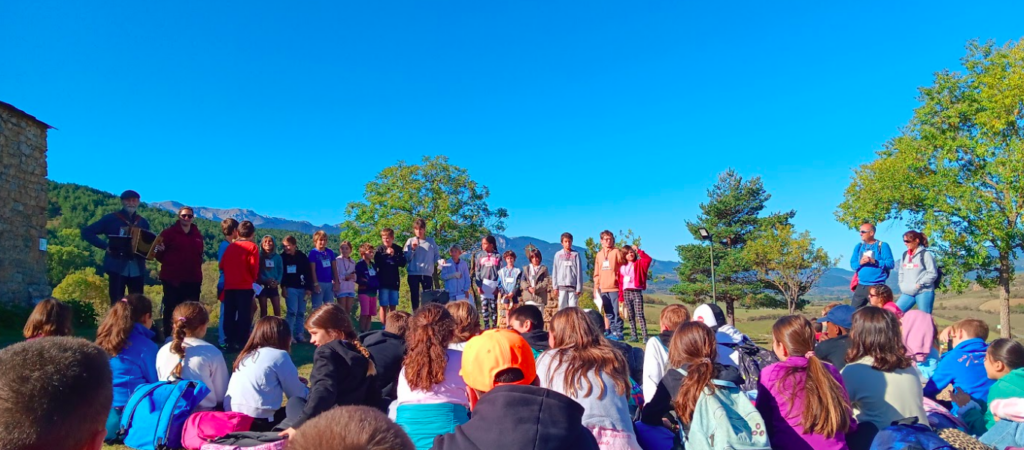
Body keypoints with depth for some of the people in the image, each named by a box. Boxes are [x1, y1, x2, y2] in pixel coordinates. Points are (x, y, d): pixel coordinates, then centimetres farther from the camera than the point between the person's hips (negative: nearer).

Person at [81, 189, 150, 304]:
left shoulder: (143, 222, 13)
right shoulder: (111, 218, 1)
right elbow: (86, 232, -1)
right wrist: (105, 246, -11)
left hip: (137, 269, 3)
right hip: (117, 267, -3)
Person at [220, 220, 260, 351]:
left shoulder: (230, 246, 10)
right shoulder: (252, 247, -5)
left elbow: (222, 265, 9)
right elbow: (254, 267, -10)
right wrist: (254, 278, 8)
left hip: (229, 286, 5)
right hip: (245, 287, -4)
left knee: (229, 315, 11)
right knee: (244, 315, 1)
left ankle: (230, 342, 14)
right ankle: (241, 342, 0)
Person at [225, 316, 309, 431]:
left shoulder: (245, 355, 15)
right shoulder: (279, 355, -6)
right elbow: (298, 394, 2)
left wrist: (294, 381, 26)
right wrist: (306, 389, 24)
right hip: (259, 422, -8)